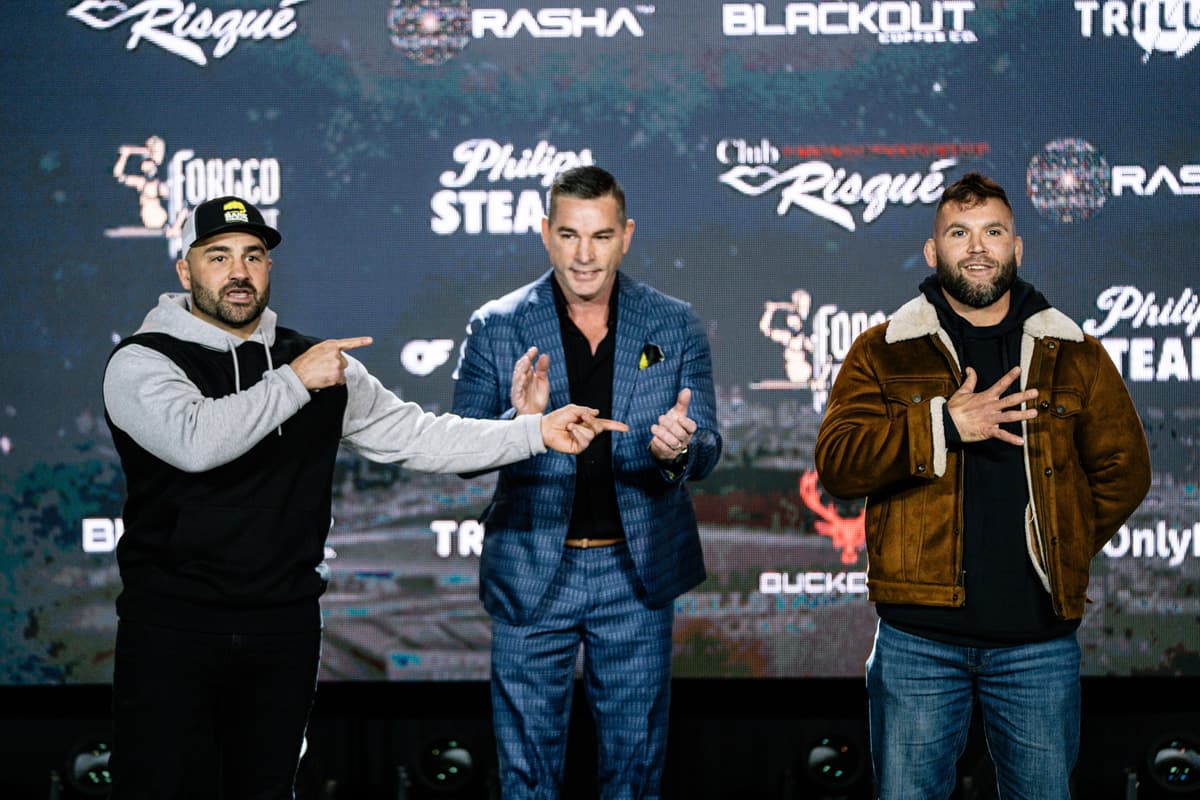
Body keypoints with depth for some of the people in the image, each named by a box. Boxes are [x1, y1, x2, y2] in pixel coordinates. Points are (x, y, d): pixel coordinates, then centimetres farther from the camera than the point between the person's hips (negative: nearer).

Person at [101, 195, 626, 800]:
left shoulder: (315, 363, 11)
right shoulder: (141, 362, -5)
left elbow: (415, 436, 8)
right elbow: (194, 441, -25)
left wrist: (537, 432, -1)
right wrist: (294, 382, -19)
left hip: (286, 625, 4)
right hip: (172, 622, -4)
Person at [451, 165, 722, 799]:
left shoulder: (676, 327, 2)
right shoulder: (495, 329, -1)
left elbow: (707, 450, 0)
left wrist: (679, 448, -25)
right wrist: (520, 420, -24)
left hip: (636, 573, 1)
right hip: (531, 576, -1)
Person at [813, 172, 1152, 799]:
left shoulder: (1074, 356, 10)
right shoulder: (883, 352, 5)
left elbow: (1123, 469, 14)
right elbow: (835, 462, -7)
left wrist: (1062, 550, 4)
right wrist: (943, 424, -17)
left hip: (1039, 638, 1)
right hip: (917, 637, -1)